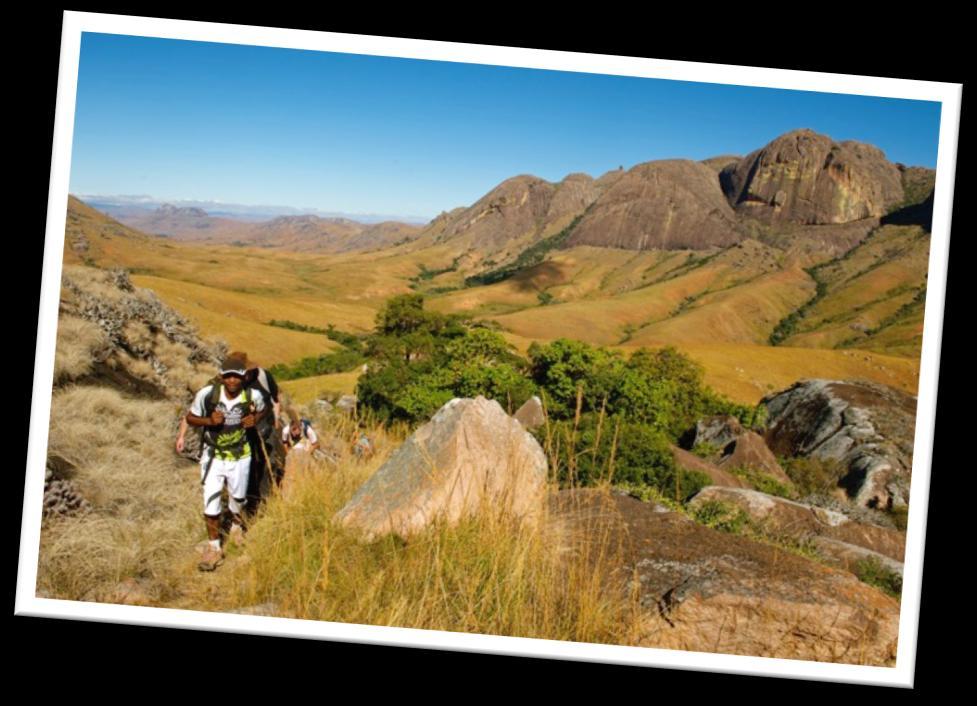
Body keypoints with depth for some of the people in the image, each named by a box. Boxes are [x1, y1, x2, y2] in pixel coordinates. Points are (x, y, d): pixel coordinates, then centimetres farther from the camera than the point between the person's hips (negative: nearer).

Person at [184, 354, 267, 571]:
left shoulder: (253, 396, -17)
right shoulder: (207, 394, -20)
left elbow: (263, 410, 7)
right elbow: (190, 418, -6)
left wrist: (254, 419, -15)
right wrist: (209, 420, -25)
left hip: (239, 456, 1)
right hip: (213, 456, -1)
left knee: (238, 498, 18)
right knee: (211, 502, -4)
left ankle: (237, 524, 53)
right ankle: (214, 547, 15)